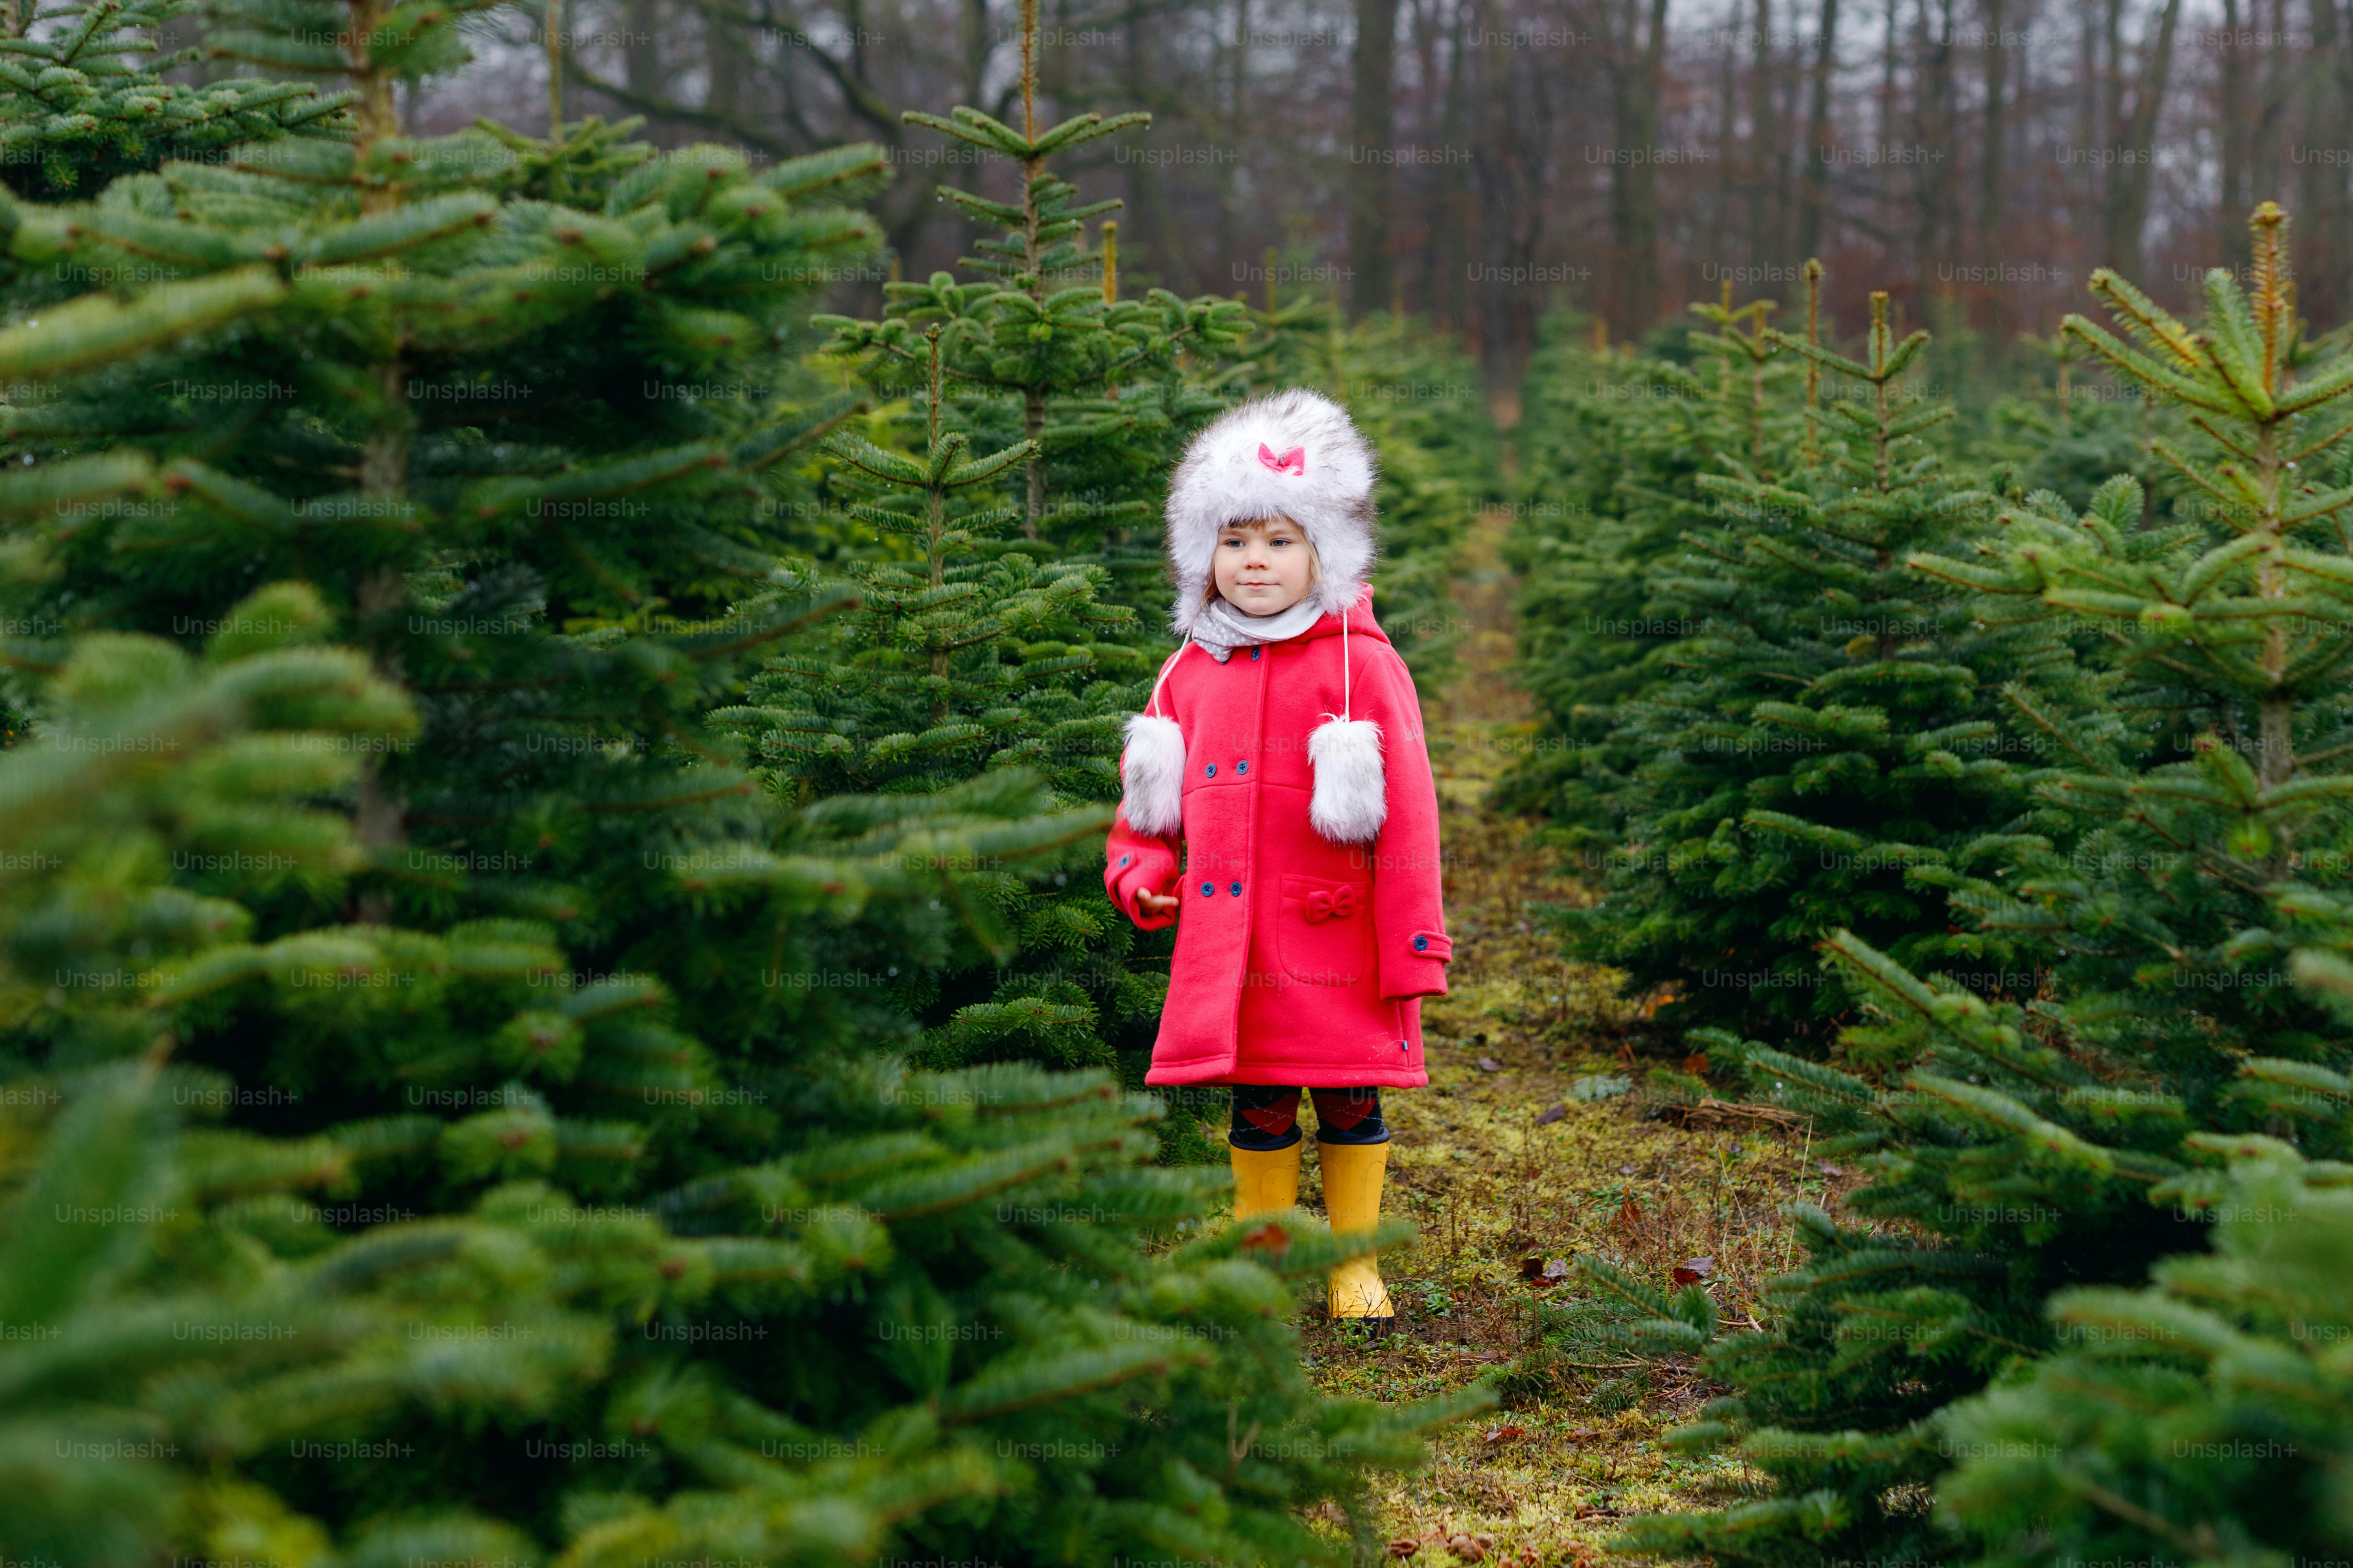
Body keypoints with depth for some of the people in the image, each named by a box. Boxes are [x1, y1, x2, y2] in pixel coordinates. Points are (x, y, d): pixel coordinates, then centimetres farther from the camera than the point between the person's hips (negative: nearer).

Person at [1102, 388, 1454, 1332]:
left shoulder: (1363, 667, -5)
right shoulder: (1192, 672, 8)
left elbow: (1406, 812, -6)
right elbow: (1149, 793, 19)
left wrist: (1412, 951, -9)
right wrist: (1140, 872, 0)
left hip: (1335, 946, -3)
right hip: (1229, 947, 3)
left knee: (1349, 1104, 7)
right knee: (1258, 1111, 11)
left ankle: (1355, 1261, 20)